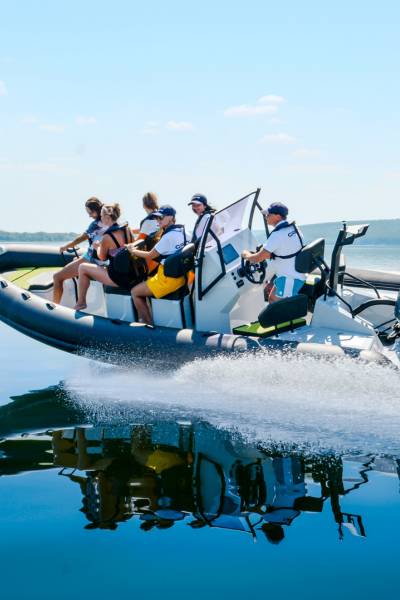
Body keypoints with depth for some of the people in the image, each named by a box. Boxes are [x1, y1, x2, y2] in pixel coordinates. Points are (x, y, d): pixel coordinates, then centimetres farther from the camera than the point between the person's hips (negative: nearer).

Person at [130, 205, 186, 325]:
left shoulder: (168, 236, -21)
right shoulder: (181, 230, 5)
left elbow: (150, 255, -11)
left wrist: (134, 251, 3)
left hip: (168, 279, -10)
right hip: (179, 274, 10)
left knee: (135, 292, 0)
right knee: (142, 286, 25)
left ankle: (148, 323, 4)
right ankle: (143, 318, 26)